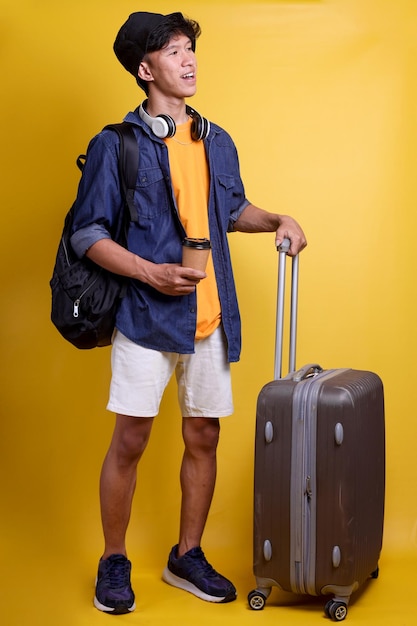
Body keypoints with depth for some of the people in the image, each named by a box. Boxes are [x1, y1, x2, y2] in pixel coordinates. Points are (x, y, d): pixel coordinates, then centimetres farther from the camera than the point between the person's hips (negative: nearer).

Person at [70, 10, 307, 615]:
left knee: (204, 438, 9)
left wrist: (276, 220, 10)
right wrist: (151, 273, -17)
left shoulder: (217, 142, 14)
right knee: (130, 440, -1)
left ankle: (187, 557, 26)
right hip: (146, 314, -5)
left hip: (210, 316, 5)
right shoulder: (116, 145, -3)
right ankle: (113, 563, 17)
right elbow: (88, 232, -6)